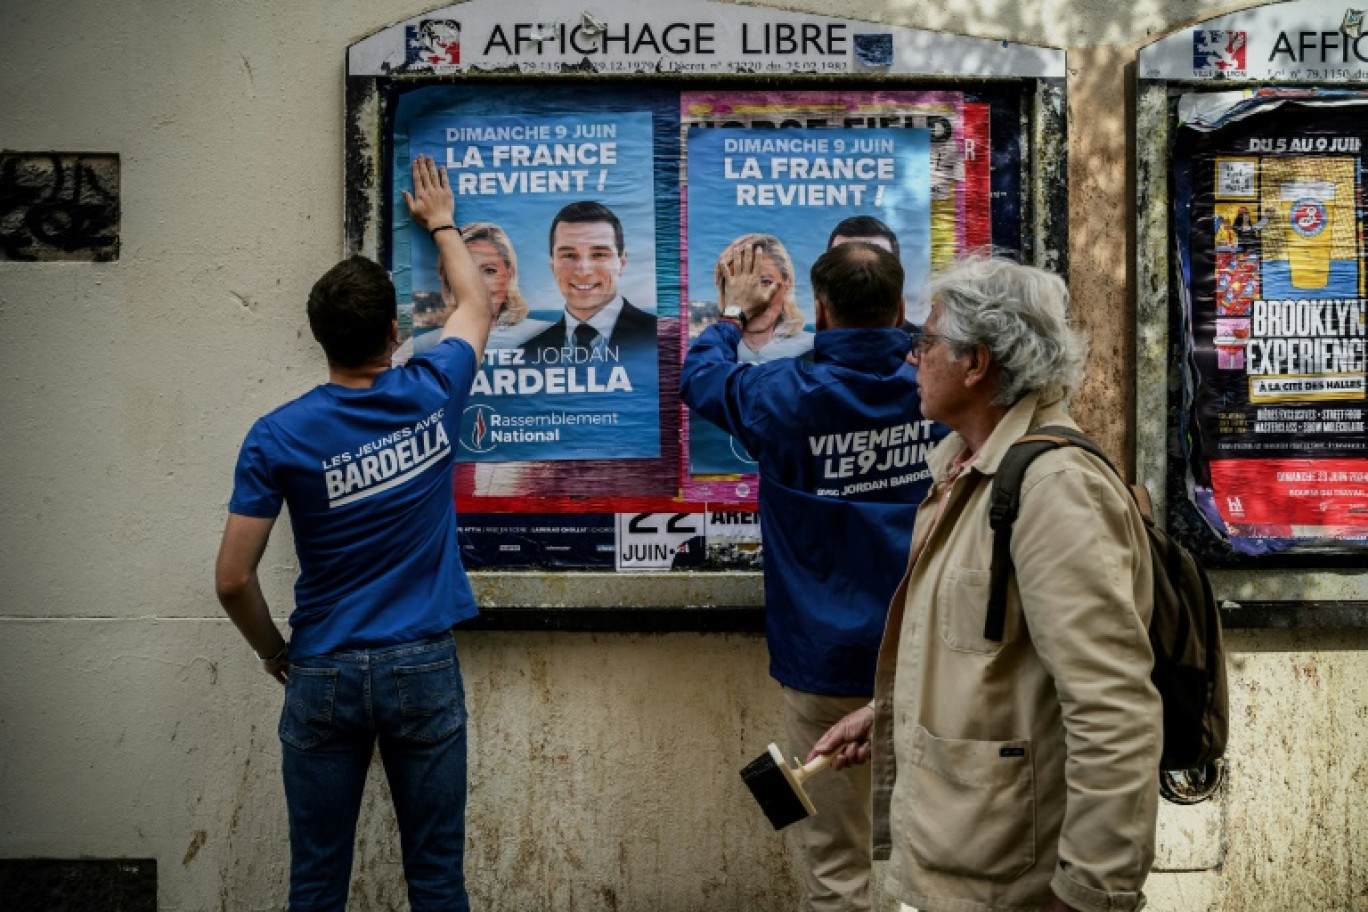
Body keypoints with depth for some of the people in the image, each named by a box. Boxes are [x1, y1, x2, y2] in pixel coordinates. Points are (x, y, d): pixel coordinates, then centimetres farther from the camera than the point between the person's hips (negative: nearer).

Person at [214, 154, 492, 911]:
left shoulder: (276, 437, -9)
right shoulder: (431, 395, -5)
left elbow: (233, 579, -9)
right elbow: (475, 306, 16)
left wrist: (275, 653, 10)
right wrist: (440, 223, 31)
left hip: (325, 678, 0)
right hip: (424, 670, 1)